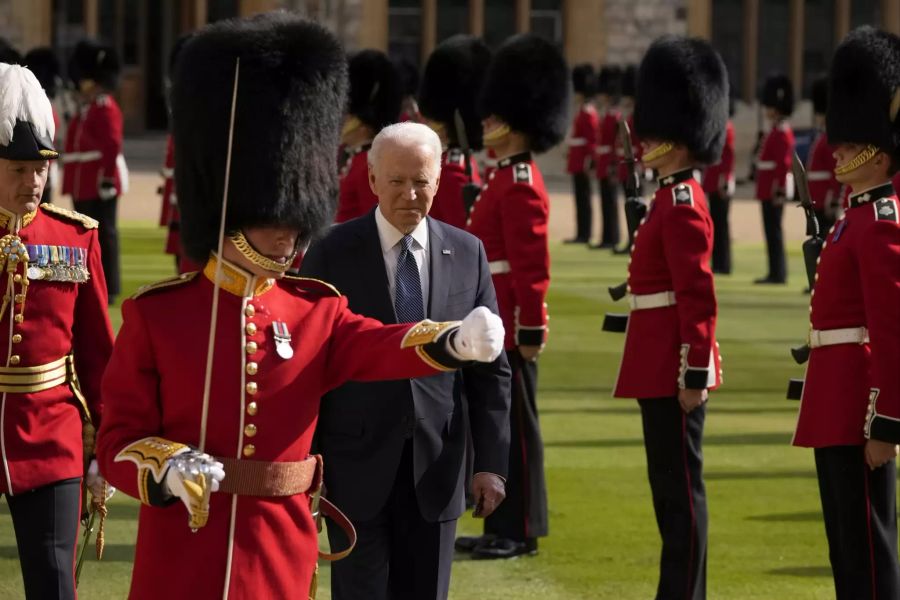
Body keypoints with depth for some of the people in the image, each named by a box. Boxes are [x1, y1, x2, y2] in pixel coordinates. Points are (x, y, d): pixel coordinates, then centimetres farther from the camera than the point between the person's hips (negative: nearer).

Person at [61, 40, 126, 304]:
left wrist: (108, 178, -23)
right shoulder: (85, 109, 19)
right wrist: (72, 182, 21)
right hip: (82, 184, 10)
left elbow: (112, 145, -18)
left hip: (99, 184, -10)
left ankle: (108, 290, -4)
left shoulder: (106, 108, -10)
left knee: (103, 234, -6)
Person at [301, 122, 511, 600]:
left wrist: (491, 462, 1)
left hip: (435, 469, 3)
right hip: (357, 466, -3)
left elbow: (490, 369, 6)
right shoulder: (331, 255, -5)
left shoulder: (467, 254, 4)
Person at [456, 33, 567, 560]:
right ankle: (505, 525, 18)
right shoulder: (509, 177, 15)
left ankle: (520, 530, 0)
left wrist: (530, 329, -21)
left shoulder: (520, 184, -16)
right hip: (494, 326, 10)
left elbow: (532, 264, -20)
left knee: (515, 426, -4)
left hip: (510, 329, -10)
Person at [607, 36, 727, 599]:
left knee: (680, 486, -5)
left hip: (672, 369, -10)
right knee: (672, 483, 14)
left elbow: (700, 298, -20)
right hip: (663, 366, 10)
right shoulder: (679, 195, 14)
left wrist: (694, 375, -22)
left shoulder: (681, 204, -16)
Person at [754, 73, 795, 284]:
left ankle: (778, 273, -6)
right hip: (770, 189, 10)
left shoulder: (781, 132, -14)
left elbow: (784, 163, -20)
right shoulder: (778, 130, 16)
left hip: (774, 189, -10)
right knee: (772, 229, 12)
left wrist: (779, 190, -22)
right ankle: (776, 272, 15)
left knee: (773, 229, -7)